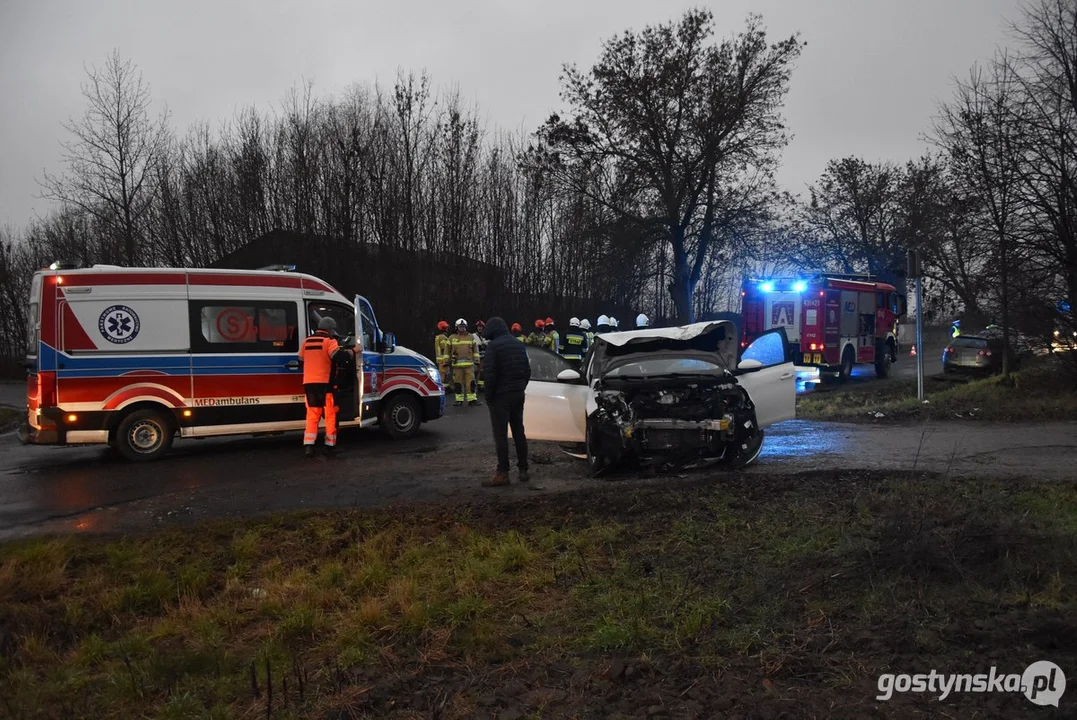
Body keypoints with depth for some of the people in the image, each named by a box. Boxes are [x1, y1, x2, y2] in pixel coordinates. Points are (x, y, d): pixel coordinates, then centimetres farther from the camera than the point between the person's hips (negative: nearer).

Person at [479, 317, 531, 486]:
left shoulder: (494, 346, -13)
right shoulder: (519, 345, 12)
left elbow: (490, 374, -18)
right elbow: (527, 371, 16)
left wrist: (488, 396, -9)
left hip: (501, 395, -8)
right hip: (518, 394, 8)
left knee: (500, 435, -5)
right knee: (519, 432, 13)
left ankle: (502, 474, -6)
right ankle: (523, 470, 16)